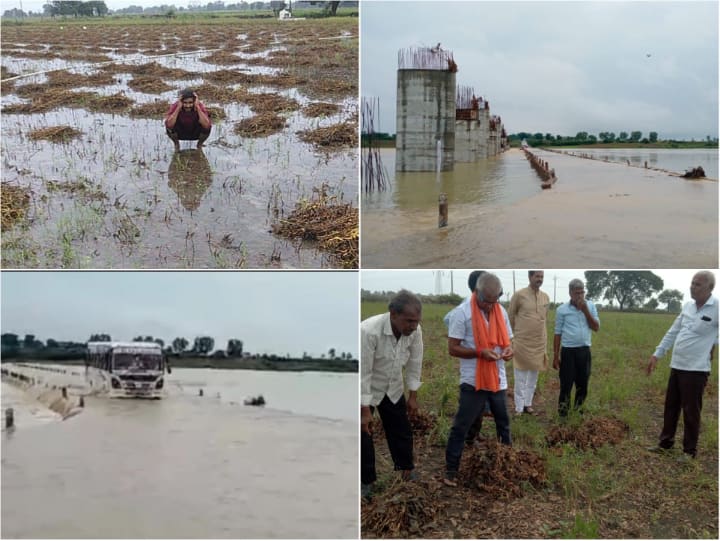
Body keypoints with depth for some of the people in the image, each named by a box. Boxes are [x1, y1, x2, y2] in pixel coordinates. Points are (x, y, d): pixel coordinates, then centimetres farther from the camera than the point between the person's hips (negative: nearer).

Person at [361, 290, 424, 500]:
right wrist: (365, 410, -23)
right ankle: (366, 482, 18)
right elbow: (362, 373, -29)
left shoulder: (415, 331, -21)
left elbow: (414, 364, -4)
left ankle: (407, 471, 33)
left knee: (401, 430, 12)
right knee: (363, 433, 0)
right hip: (365, 390, -4)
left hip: (393, 389, 5)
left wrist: (413, 396, 3)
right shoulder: (368, 331, -37)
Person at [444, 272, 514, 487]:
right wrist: (480, 352, -24)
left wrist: (508, 350, -9)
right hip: (473, 381, -5)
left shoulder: (501, 312, 5)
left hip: (498, 379, 6)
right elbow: (452, 348, -12)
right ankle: (451, 470, 8)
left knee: (504, 424, 17)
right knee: (461, 426, -1)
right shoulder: (462, 313, -12)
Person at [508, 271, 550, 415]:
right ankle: (519, 408, 6)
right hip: (521, 343, -5)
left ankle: (528, 404, 21)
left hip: (539, 343, 5)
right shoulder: (519, 295, -9)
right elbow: (510, 317, -1)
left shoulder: (546, 297, 5)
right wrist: (514, 335, 5)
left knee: (533, 377, 11)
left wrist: (543, 339, 16)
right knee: (520, 377, 0)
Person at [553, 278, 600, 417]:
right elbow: (558, 333, 0)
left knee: (583, 384, 11)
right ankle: (562, 414, 6)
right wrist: (555, 356, -1)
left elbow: (596, 328, 0)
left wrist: (586, 311, -11)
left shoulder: (590, 306, 5)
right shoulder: (562, 309, -3)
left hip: (585, 351, 3)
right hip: (568, 351, -3)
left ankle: (579, 412, 24)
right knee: (566, 385, -1)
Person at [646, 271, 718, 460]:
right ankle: (665, 442, 30)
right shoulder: (688, 306, 8)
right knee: (671, 407, 16)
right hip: (676, 366, 7)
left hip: (696, 369, -7)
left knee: (691, 411, 3)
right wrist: (656, 354, 14)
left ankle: (690, 450, 18)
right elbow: (672, 333, 14)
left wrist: (714, 344, -5)